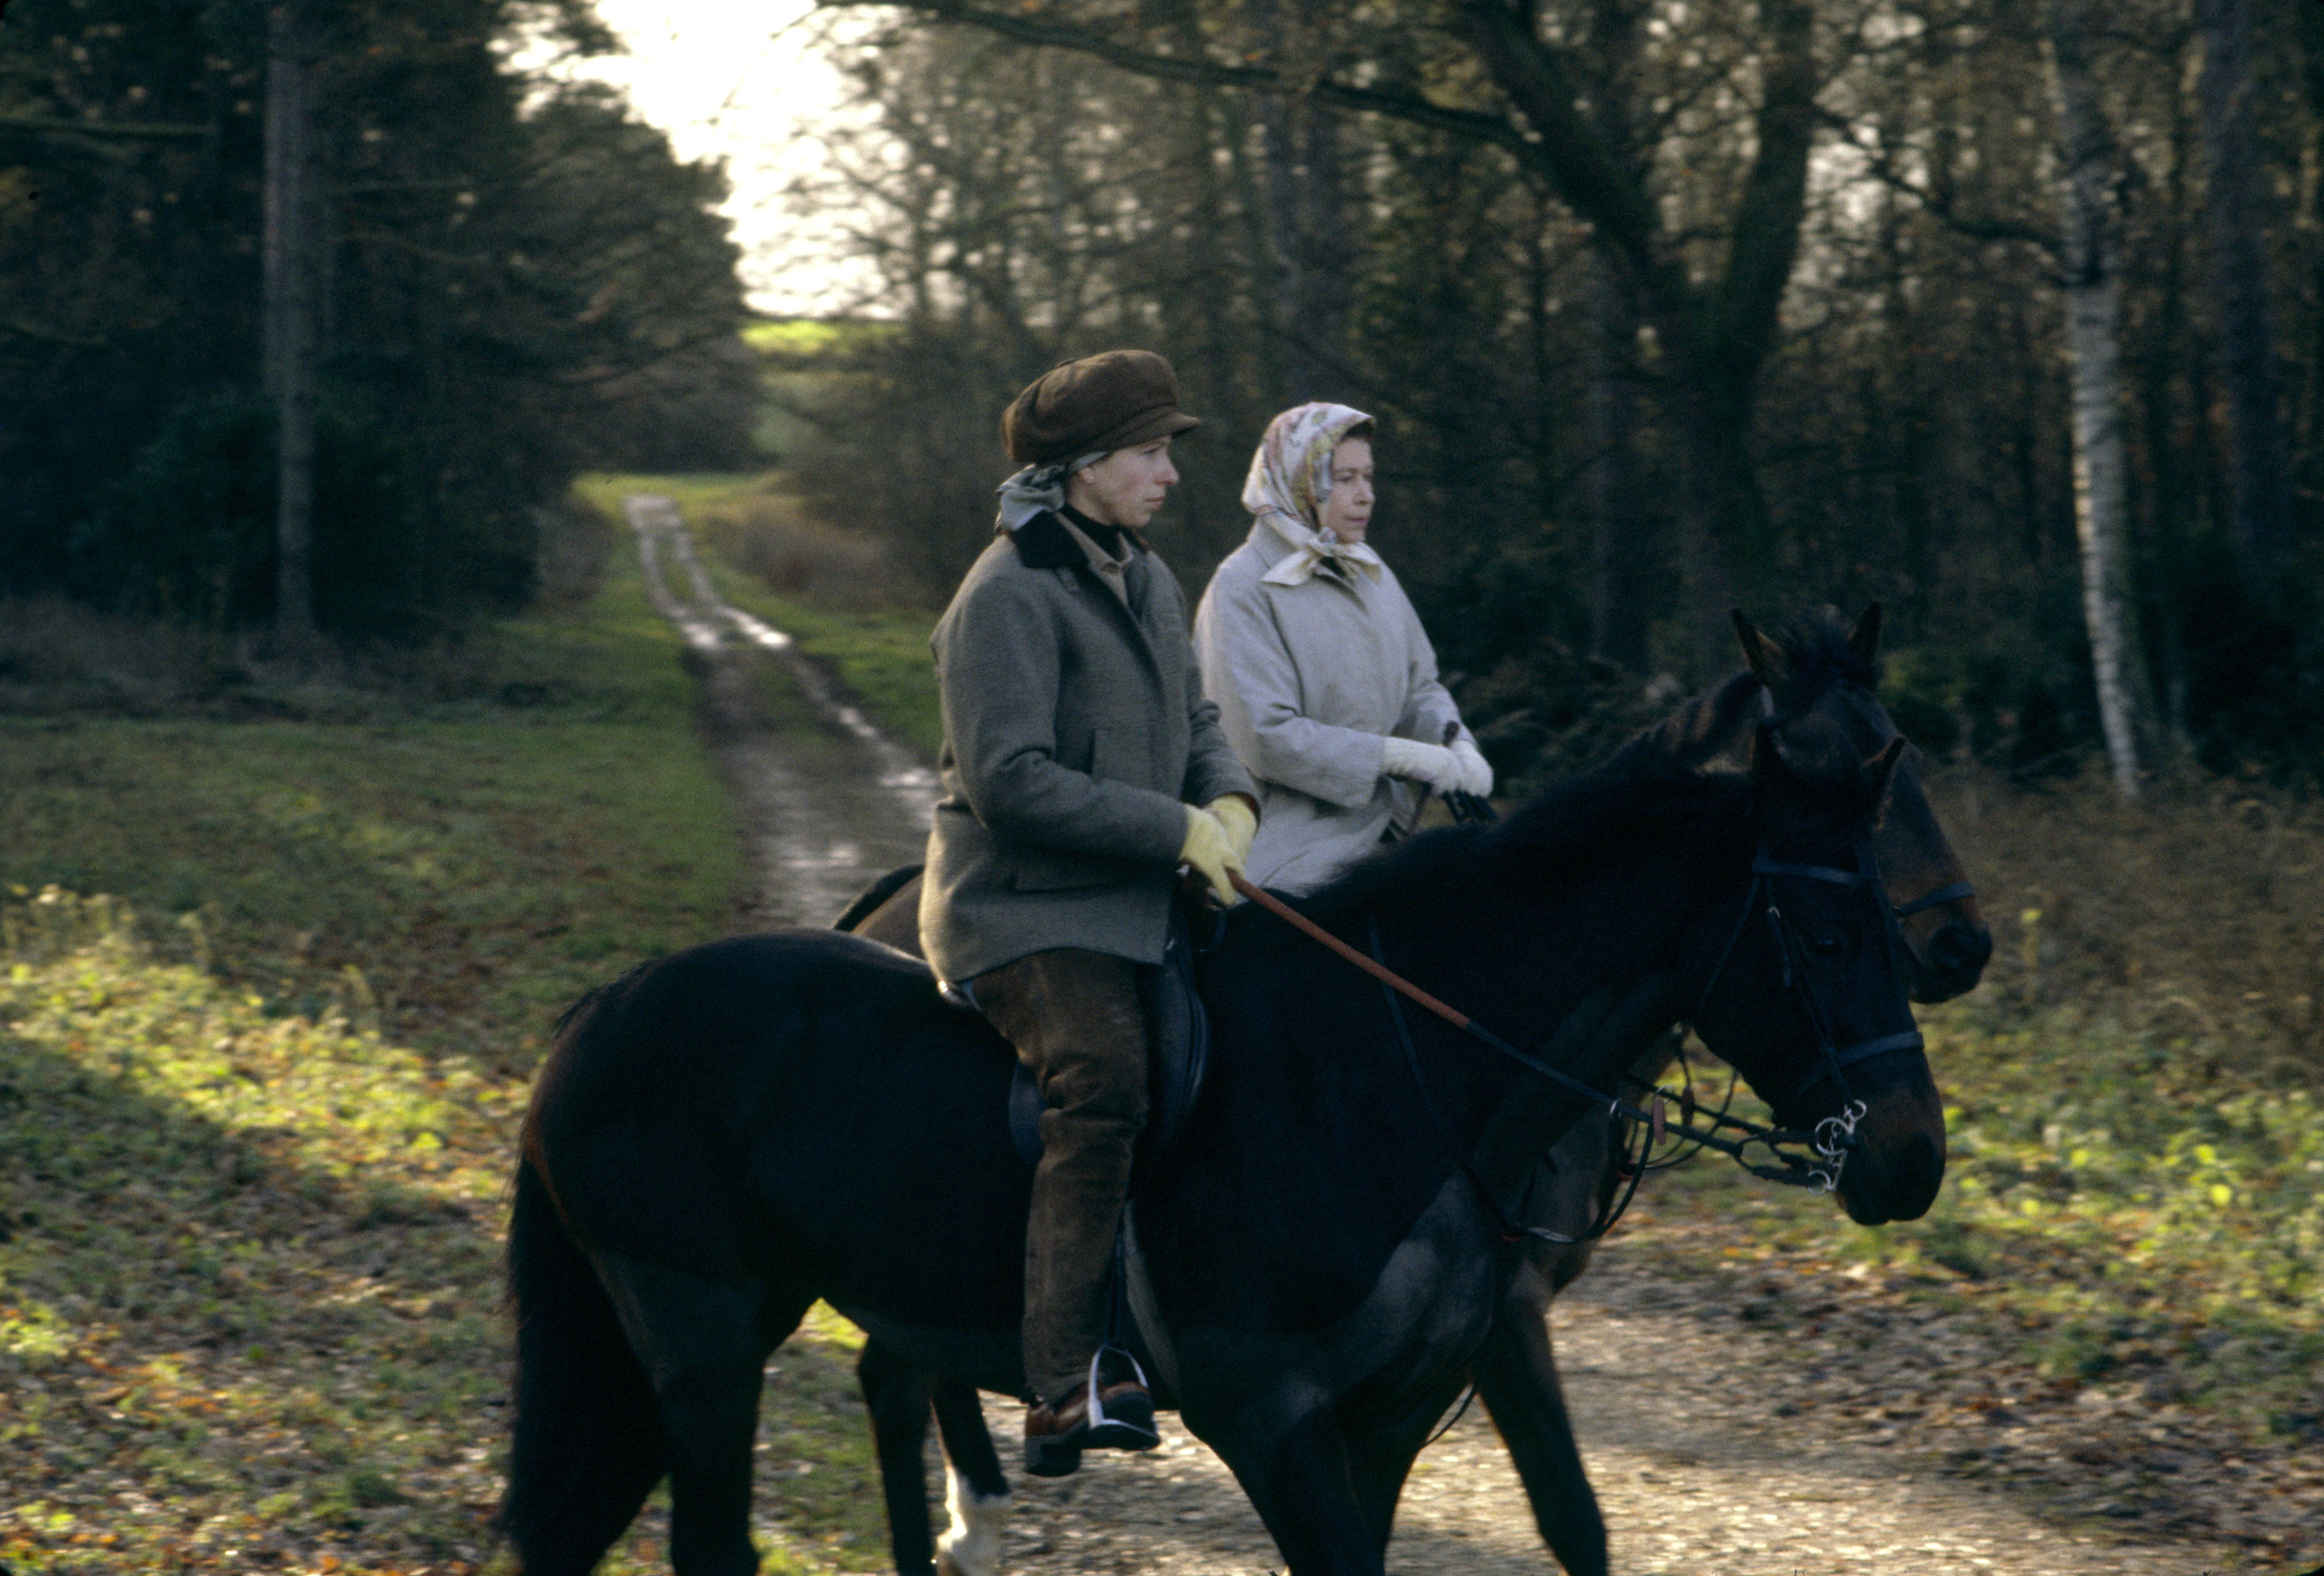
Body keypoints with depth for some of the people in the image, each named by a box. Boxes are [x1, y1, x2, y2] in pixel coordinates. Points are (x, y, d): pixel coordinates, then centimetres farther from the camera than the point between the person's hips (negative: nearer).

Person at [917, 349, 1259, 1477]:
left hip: (1135, 906, 10)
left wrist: (1230, 802, -2)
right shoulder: (1010, 596, -13)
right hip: (1022, 912, -10)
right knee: (1102, 1082, -28)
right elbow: (1010, 781, -21)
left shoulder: (1144, 581, 15)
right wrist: (1177, 829, -20)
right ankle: (1065, 1393, -33)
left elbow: (1196, 726, 22)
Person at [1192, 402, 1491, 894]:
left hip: (1382, 834, 7)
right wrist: (1399, 756, -18)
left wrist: (1457, 746, -4)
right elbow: (1264, 738, -17)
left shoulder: (1374, 576, 13)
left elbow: (1420, 687, 19)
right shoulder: (1243, 589, -10)